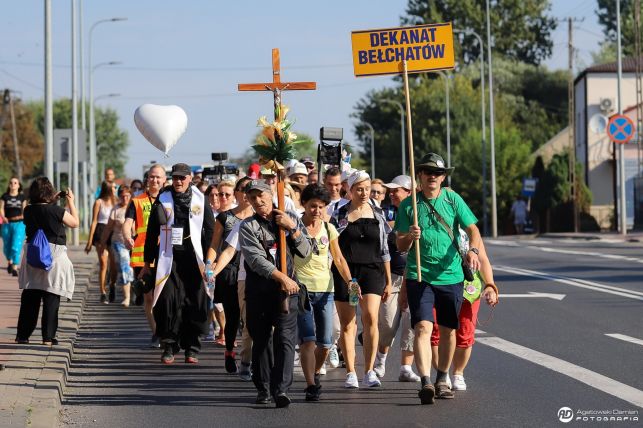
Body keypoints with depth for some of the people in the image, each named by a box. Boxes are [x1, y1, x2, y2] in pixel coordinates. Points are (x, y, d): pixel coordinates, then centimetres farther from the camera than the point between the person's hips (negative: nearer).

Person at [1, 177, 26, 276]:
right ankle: (9, 262, 42)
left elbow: (25, 209, 8)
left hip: (19, 224, -2)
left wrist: (22, 216, -12)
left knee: (16, 246, -15)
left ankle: (15, 268, -13)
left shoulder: (22, 197, 6)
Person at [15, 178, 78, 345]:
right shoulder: (56, 211, -14)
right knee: (51, 299, 2)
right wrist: (70, 201, 8)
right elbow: (75, 222, 0)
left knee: (29, 298, 12)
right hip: (54, 256, -4)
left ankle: (22, 335, 15)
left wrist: (52, 201, 16)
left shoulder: (28, 211, -2)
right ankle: (48, 337, 1)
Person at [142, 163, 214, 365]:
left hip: (193, 258, 0)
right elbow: (152, 232, 9)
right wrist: (148, 261, 8)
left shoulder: (200, 200, 6)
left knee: (195, 301, -1)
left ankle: (192, 348, 9)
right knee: (168, 300, -7)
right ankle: (169, 347, 2)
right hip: (169, 257, 0)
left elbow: (210, 229, 8)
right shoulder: (163, 200, 6)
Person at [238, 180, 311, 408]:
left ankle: (281, 389, -19)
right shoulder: (247, 226, 2)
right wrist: (282, 278, -18)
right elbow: (256, 260, -10)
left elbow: (305, 252, 6)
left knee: (285, 338, -12)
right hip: (258, 289, 0)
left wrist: (292, 228, -7)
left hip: (287, 288, 0)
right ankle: (263, 388, 19)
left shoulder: (291, 218, 10)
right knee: (261, 339, 8)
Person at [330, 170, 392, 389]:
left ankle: (369, 371, -11)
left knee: (370, 317, -17)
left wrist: (388, 281, 12)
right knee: (347, 324, 0)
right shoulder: (339, 215, 5)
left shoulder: (377, 215, 11)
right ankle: (350, 373, 8)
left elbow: (384, 250, 14)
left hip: (372, 271, 0)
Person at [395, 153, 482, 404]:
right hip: (419, 276, -2)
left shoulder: (453, 200, 5)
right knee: (423, 327, -17)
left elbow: (472, 229, -1)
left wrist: (472, 250, -22)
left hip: (451, 276, 2)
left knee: (448, 330, 12)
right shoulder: (408, 205, 3)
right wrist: (409, 237, -20)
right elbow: (400, 246, 3)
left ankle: (442, 380, 28)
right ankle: (426, 382, -28)